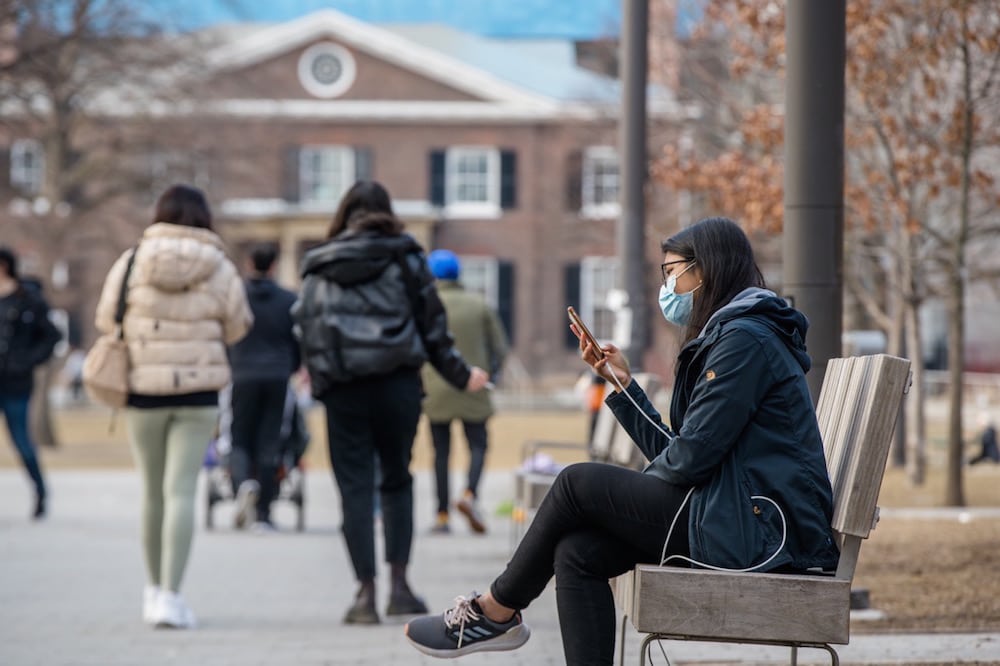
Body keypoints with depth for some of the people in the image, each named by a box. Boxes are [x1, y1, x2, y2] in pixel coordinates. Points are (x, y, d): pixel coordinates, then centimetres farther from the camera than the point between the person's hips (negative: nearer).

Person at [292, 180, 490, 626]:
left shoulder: (319, 267, 8)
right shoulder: (404, 258, 4)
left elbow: (304, 326, 4)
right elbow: (432, 322, 5)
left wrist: (317, 379, 15)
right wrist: (460, 375, 16)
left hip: (341, 389, 0)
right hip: (397, 383, 0)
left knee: (355, 488, 3)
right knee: (397, 480, 13)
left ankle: (366, 592, -2)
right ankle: (398, 584, 5)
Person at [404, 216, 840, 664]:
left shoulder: (744, 339, -11)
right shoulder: (726, 335, 23)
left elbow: (691, 456, -16)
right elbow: (674, 450, 17)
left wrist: (637, 487, 3)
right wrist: (622, 383, 15)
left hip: (753, 529, -10)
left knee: (578, 483, -5)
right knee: (578, 552, -1)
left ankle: (495, 612, 10)